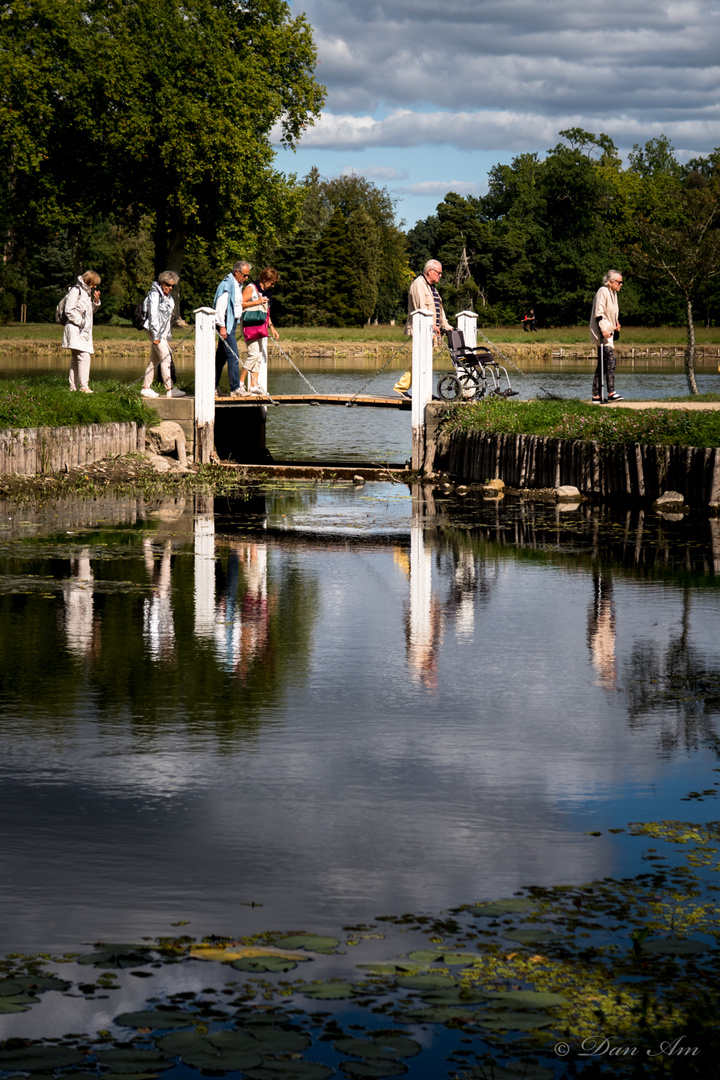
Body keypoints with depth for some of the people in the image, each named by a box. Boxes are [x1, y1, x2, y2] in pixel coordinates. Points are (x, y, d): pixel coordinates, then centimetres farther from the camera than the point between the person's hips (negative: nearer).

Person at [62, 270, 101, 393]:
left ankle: (73, 386, 12)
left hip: (84, 330, 10)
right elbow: (69, 310, -15)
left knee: (76, 358, 10)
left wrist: (96, 301, 8)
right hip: (75, 329, -10)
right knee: (84, 356, -17)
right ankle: (83, 386, -19)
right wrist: (80, 322, -15)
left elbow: (91, 311, 25)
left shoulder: (87, 292, 19)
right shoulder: (76, 291, -9)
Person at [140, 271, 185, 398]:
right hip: (156, 331, -9)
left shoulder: (168, 296, 16)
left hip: (164, 332, 9)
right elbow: (153, 315, -16)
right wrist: (156, 335, -20)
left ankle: (146, 388, 11)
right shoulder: (155, 294, -11)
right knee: (166, 359, -12)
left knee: (154, 360, 9)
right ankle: (169, 389, -14)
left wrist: (168, 336, 19)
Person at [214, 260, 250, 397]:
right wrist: (222, 326, -22)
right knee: (233, 356, -13)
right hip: (226, 324, -10)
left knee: (222, 356, 11)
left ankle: (212, 387, 16)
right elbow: (220, 306, -20)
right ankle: (235, 388, -13)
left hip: (232, 323, 10)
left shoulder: (239, 284, 16)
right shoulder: (227, 284, -15)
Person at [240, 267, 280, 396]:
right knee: (253, 354, -16)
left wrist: (271, 327, 21)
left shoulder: (266, 292, 19)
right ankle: (240, 382, -9)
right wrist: (257, 302, -19)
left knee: (258, 356, 5)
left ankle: (254, 385, 7)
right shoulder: (251, 288, -7)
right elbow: (240, 304, -15)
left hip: (260, 327, 9)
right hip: (249, 326, -9)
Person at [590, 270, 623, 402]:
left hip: (609, 331, 10)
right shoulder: (603, 292, -12)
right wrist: (603, 330, -23)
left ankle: (596, 395, 10)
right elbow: (598, 313, -17)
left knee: (603, 364, 8)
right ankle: (611, 393, -24)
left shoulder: (613, 293, 16)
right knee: (610, 358, -20)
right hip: (601, 331, -10)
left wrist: (617, 323, 13)